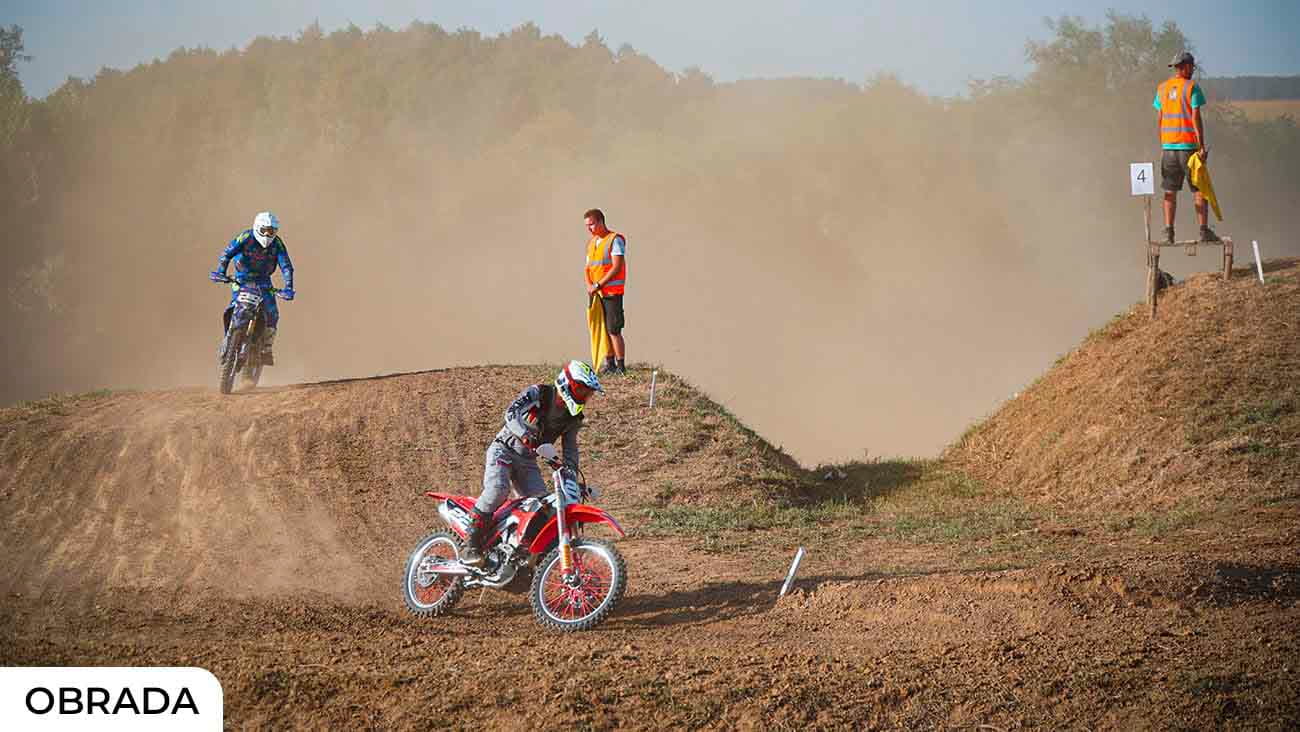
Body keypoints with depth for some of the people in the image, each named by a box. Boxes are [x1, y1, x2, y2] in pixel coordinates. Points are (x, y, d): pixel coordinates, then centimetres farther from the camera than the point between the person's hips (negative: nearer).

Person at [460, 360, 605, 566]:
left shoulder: (573, 418, 5)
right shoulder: (537, 393, -13)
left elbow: (570, 450, 12)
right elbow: (511, 412, -27)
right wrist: (525, 435, -44)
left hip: (528, 460, 6)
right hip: (504, 450, -6)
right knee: (497, 490, -30)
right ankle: (470, 545, -29)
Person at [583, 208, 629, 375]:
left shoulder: (615, 240, -8)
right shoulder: (591, 243, 16)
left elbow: (616, 267, -15)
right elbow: (588, 267, 17)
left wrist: (598, 285, -16)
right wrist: (589, 285, -4)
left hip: (612, 292, -7)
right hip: (597, 293, 7)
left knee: (614, 330, -9)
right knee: (603, 330, 7)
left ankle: (621, 366, -4)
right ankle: (609, 363, 14)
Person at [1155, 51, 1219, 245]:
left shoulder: (1162, 88, 8)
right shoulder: (1192, 87, -7)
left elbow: (1159, 119, 10)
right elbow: (1196, 119, -11)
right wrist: (1202, 146, -11)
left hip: (1168, 146, 4)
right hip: (1188, 145, -4)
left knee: (1170, 191, 7)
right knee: (1198, 189, 1)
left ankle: (1168, 231, 1)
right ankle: (1204, 230, -3)